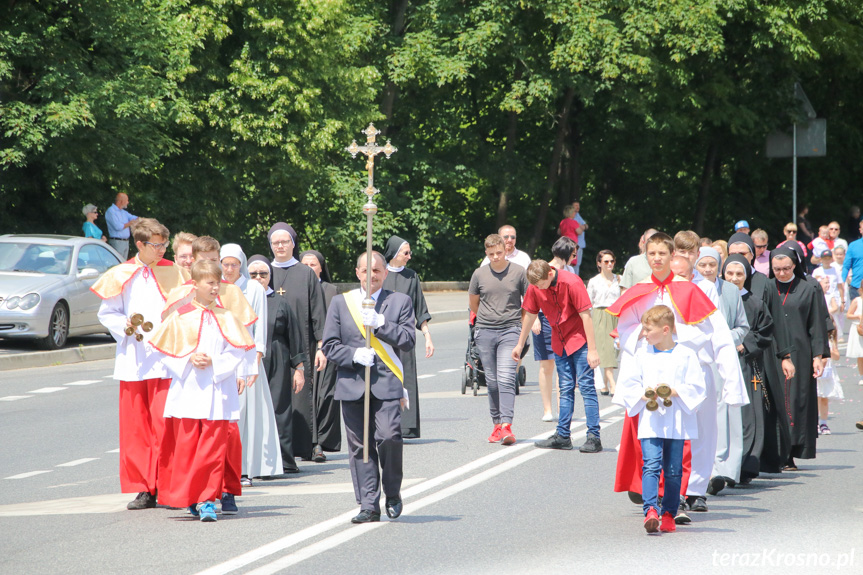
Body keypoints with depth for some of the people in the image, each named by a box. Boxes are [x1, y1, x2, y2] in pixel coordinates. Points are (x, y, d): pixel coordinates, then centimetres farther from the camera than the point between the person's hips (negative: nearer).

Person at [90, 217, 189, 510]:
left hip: (165, 359, -1)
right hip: (133, 360, 1)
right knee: (135, 426, 1)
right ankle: (143, 489, 7)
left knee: (165, 425, -10)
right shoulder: (122, 275, 7)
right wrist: (127, 327, -7)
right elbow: (106, 313, 10)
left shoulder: (174, 273, 7)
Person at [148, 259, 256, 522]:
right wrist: (189, 360, -11)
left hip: (216, 393, 0)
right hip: (187, 390, 0)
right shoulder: (180, 317, 3)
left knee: (213, 448, -5)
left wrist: (214, 363, -11)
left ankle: (208, 499, -4)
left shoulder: (226, 318, 5)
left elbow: (238, 352, 2)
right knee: (186, 446, 1)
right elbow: (166, 352, 4)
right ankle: (189, 498, 13)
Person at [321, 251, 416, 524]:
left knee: (388, 436, -17)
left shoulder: (400, 302, 10)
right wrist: (354, 355, -10)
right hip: (352, 384, 2)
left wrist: (379, 323, -13)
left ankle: (392, 493, 6)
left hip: (387, 382, -2)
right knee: (359, 446, 0)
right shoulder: (341, 302, 12)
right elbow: (329, 345, 8)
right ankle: (368, 505, 6)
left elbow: (408, 340, -1)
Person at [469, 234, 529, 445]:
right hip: (485, 332, 3)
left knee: (506, 379, -14)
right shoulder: (480, 274, 5)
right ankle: (496, 424, 12)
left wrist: (521, 323, 15)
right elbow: (473, 302, 20)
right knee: (491, 381, 4)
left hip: (510, 331, -3)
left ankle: (506, 426, -20)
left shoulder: (518, 272, 0)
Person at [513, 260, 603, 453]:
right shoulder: (535, 287, -3)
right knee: (565, 389, 8)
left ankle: (594, 438, -9)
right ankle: (562, 436, 11)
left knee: (586, 387, -8)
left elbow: (585, 315, -18)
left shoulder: (571, 283, -20)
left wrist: (592, 349, -18)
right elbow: (530, 314, 11)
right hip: (559, 342, 6)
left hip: (579, 340, -6)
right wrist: (520, 344, 18)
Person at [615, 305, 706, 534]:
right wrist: (643, 394, -8)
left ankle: (669, 513, 15)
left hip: (677, 423, 0)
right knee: (651, 465, -13)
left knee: (674, 470, 5)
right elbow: (628, 383, 9)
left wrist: (675, 391, -14)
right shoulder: (642, 355, 7)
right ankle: (651, 510, -22)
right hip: (650, 421, 1)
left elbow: (697, 387, 0)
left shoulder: (686, 355, 1)